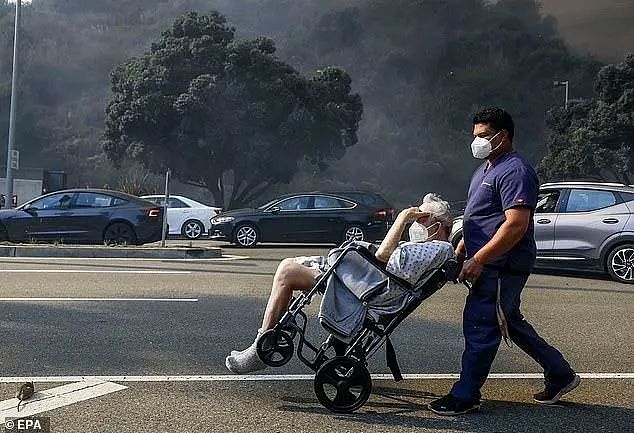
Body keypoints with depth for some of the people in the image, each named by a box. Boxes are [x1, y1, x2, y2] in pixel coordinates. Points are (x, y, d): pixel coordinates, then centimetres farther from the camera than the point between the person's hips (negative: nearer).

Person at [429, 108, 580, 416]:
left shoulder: (515, 171, -15)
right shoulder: (485, 169, 18)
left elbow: (516, 225, -24)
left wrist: (478, 259, -25)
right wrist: (463, 246, 15)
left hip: (502, 266, -11)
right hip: (491, 265, 11)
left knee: (480, 328, -6)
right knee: (510, 323, 19)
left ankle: (465, 397, 5)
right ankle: (560, 375, 31)